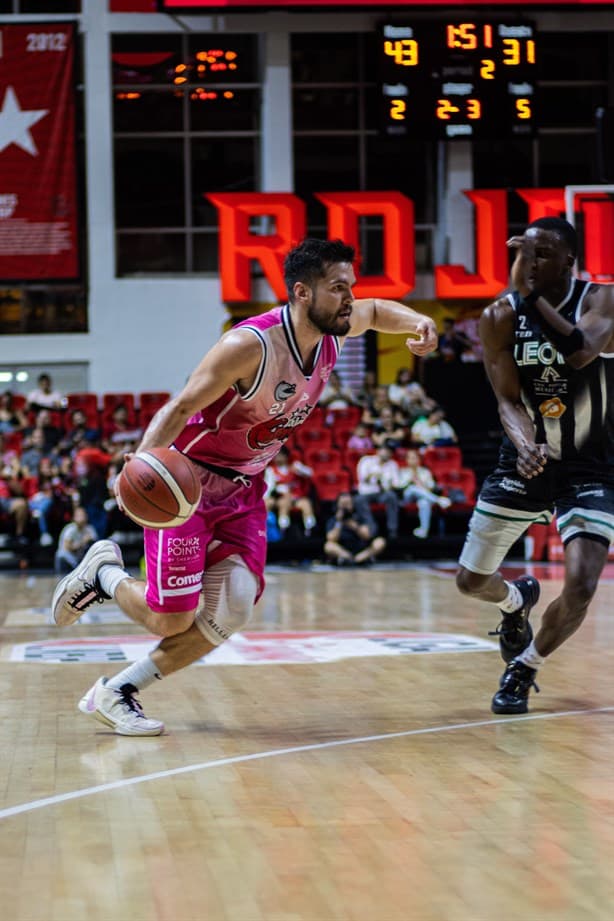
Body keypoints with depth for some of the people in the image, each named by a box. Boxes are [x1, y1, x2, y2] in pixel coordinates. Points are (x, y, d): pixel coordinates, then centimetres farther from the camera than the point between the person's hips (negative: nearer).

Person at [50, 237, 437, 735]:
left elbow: (374, 311, 20)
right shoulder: (251, 345, -27)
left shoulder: (332, 334, -4)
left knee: (231, 611, -7)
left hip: (244, 489, 7)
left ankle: (116, 693, 6)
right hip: (187, 483, -7)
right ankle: (104, 571, 24)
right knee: (171, 620, -8)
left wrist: (417, 322, -1)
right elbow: (179, 409, -27)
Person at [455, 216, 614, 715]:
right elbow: (508, 399, -11)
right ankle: (518, 599, 45)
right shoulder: (501, 316, -8)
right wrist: (525, 446, -32)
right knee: (471, 580, 7)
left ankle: (525, 668, 9)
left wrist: (530, 292, -32)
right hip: (526, 462, 3)